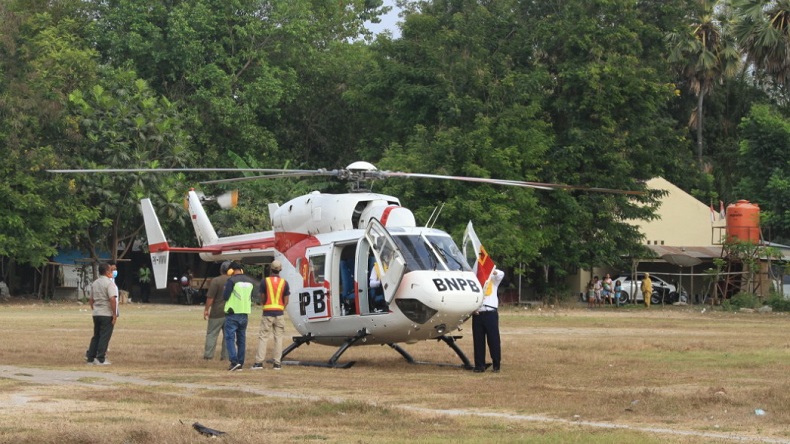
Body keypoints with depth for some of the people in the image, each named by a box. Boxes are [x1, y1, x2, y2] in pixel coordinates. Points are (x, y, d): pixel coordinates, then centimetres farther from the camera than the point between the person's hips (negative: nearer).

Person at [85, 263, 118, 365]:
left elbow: (91, 299, 17)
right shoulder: (109, 283, -12)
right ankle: (100, 359, -3)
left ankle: (90, 358, 14)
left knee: (96, 336, 14)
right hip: (107, 314, -7)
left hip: (96, 314, 7)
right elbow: (112, 299, -20)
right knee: (104, 337, -2)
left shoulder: (94, 283, 12)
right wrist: (114, 314, -17)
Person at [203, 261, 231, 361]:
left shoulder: (216, 281, -11)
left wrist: (206, 309, -4)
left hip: (217, 312, -4)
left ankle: (208, 355, -1)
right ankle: (225, 355, 7)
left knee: (212, 334, 2)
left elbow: (210, 297, -13)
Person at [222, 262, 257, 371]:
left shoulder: (232, 280, -11)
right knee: (241, 339, 12)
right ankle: (240, 364, 14)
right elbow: (252, 297, 13)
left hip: (233, 313, -6)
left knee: (230, 338, -4)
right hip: (245, 313, 6)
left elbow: (225, 297, -11)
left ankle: (234, 361, -17)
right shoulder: (250, 281, 9)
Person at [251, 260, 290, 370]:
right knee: (278, 338, 6)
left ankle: (259, 362, -6)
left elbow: (262, 299, 0)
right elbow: (286, 301, 0)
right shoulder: (284, 283, 1)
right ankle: (276, 363, 4)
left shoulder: (265, 281, -3)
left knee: (263, 337, 1)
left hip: (267, 312, -1)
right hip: (279, 313, 1)